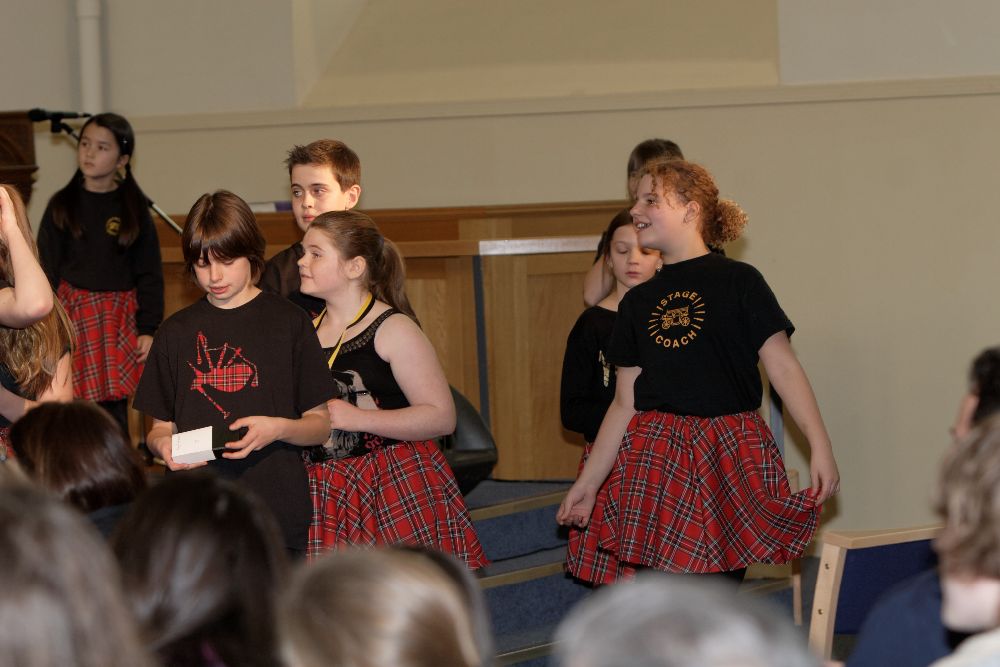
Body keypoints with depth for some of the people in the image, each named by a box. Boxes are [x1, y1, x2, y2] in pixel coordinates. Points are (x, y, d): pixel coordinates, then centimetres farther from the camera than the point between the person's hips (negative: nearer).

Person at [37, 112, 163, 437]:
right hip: (73, 312, 0)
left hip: (119, 317, 0)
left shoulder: (134, 208, 3)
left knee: (114, 406, 0)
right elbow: (48, 270, 5)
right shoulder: (62, 205, 4)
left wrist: (148, 328, -2)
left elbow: (149, 274, 4)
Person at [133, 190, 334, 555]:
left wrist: (279, 428, -15)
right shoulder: (176, 331, 12)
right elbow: (161, 425, 14)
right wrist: (163, 445, -8)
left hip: (276, 509, -2)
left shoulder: (289, 322, 4)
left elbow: (320, 425, 5)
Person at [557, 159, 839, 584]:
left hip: (728, 460, -3)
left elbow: (782, 366, -3)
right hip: (653, 462, 3)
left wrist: (820, 445, -12)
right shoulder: (638, 302, 14)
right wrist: (588, 482, 12)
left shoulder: (739, 282, 1)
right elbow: (625, 403, 15)